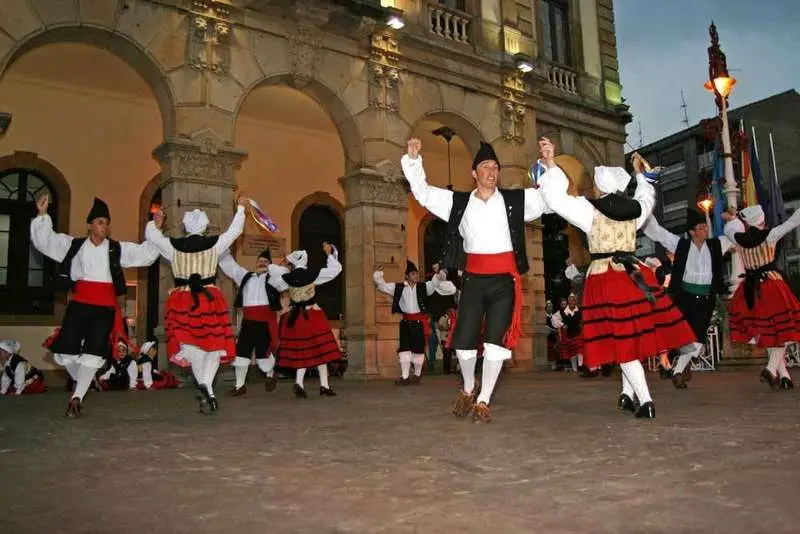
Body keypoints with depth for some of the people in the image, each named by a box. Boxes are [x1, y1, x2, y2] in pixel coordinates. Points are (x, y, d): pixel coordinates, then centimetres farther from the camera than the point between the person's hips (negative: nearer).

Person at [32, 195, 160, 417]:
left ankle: (77, 397, 5)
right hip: (79, 304, 1)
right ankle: (82, 380, 31)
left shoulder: (118, 249, 7)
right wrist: (42, 214, -1)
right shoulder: (73, 245, 8)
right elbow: (43, 240, 9)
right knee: (64, 350, 3)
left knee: (94, 352, -5)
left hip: (105, 306, -1)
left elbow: (146, 253, 4)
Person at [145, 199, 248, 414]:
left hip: (181, 302, 1)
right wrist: (241, 207, 28)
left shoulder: (173, 245, 0)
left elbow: (150, 234, 19)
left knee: (191, 346, 12)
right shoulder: (214, 243, -2)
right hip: (210, 300, -1)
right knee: (213, 346, 7)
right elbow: (235, 229, 13)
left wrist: (155, 223, 38)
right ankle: (206, 387, -13)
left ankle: (205, 388, -5)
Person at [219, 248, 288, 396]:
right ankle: (240, 385, 16)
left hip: (265, 322, -5)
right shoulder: (246, 276, 16)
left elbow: (284, 273, -19)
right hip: (248, 321, 5)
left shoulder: (272, 279, 2)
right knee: (241, 350, 5)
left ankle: (271, 376, 30)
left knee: (263, 351, -2)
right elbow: (228, 263, 22)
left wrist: (267, 269, -16)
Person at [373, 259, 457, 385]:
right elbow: (381, 285, 5)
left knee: (418, 348, 4)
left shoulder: (424, 286, -1)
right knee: (404, 348, 1)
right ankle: (405, 376, 7)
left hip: (419, 321, -1)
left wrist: (440, 276, -22)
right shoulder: (399, 287, 1)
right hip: (406, 321, 2)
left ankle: (417, 375, 22)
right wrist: (378, 274, -10)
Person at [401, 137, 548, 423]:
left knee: (496, 340, -3)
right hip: (473, 279, 1)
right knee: (463, 340, 2)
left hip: (504, 279, -1)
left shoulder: (516, 200, 6)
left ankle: (483, 400, 10)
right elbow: (422, 192, 10)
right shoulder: (459, 202, 8)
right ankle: (468, 389, 30)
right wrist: (413, 159, 0)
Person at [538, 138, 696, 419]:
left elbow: (556, 198, -13)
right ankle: (628, 393, 23)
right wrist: (640, 172, 46)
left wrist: (551, 164, -10)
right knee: (636, 336, 15)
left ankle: (646, 401, -2)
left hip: (605, 280, -5)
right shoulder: (635, 209, 9)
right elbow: (647, 196, 32)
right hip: (635, 276, 5)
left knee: (622, 341, 0)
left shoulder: (590, 210, -7)